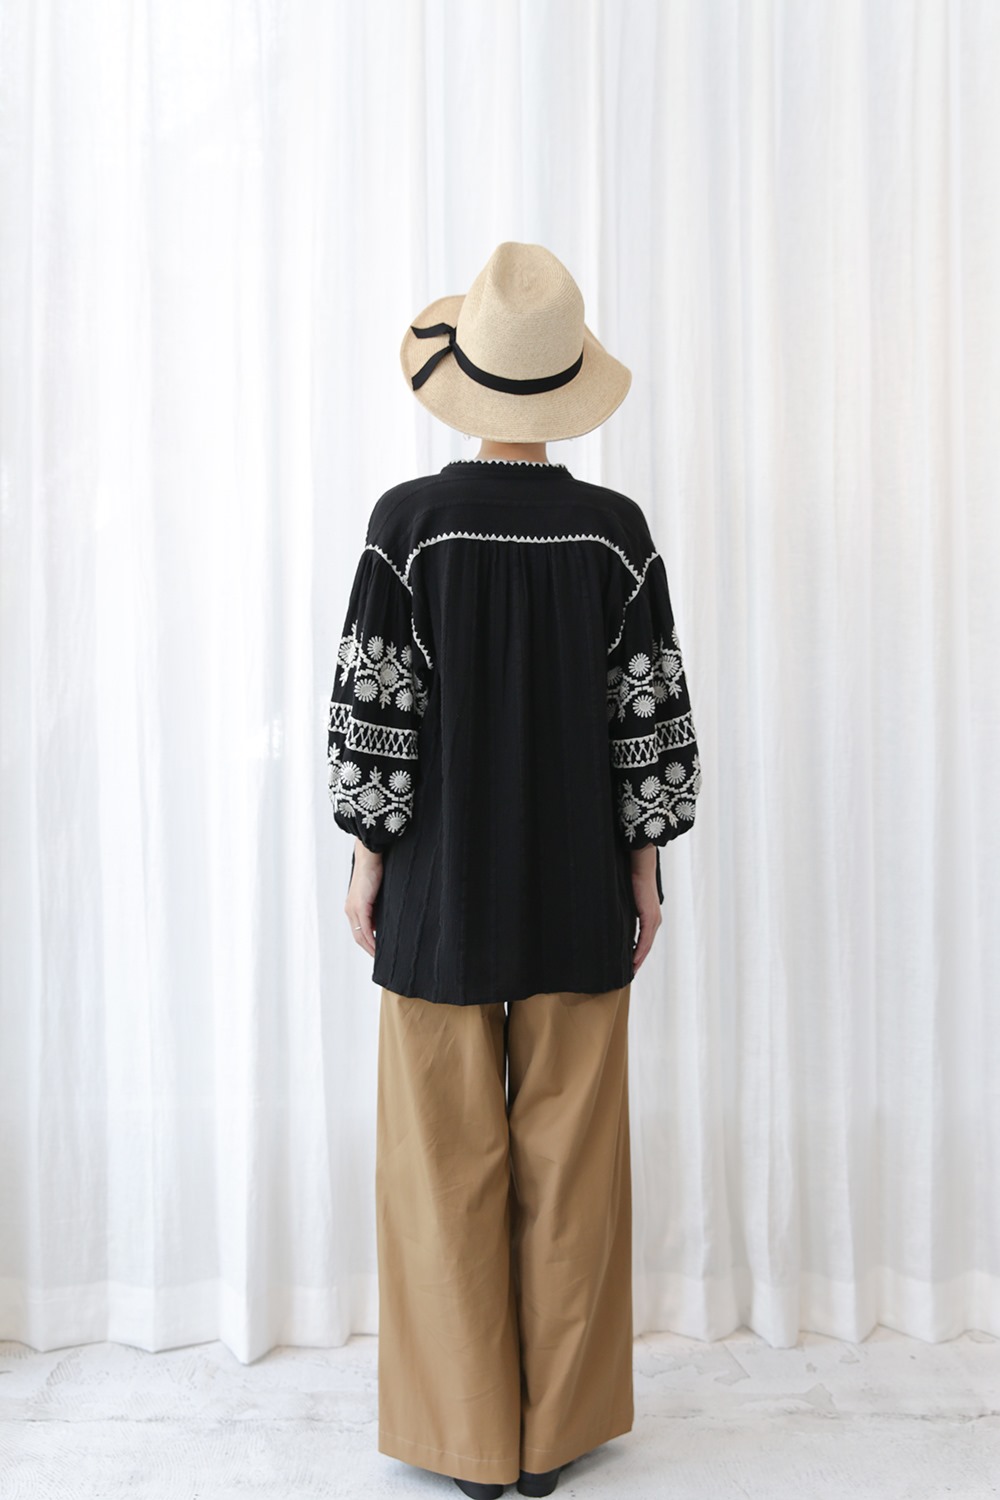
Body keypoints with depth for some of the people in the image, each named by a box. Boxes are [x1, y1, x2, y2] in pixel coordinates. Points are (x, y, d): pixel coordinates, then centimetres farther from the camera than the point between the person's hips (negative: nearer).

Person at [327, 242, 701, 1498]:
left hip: (439, 890, -1)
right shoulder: (615, 531, -3)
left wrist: (368, 854, 2)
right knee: (570, 1161, 12)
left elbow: (372, 707, -8)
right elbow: (654, 716, -1)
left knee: (448, 1162, 11)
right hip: (576, 897, 2)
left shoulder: (410, 522, -8)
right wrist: (644, 862, 8)